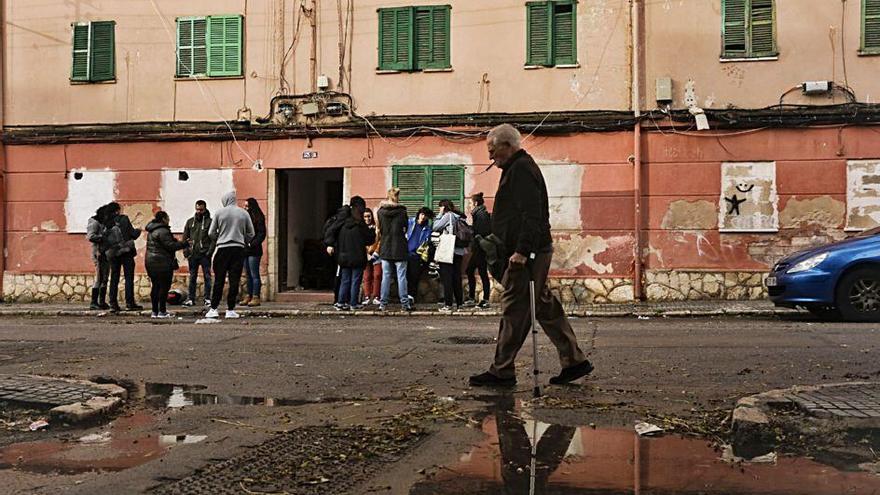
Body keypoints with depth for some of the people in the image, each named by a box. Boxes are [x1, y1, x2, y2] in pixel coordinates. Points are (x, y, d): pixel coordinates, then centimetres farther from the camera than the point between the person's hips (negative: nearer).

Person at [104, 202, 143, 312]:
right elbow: (133, 234, -8)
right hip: (126, 252, -4)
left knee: (114, 278, 8)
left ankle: (113, 304, 7)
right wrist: (138, 231, 12)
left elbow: (105, 240, 5)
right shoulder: (123, 219, -6)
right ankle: (129, 303, -2)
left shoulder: (106, 224, 6)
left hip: (113, 254, 4)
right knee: (129, 277, 0)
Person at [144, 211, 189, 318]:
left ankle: (155, 311, 14)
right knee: (164, 286, -4)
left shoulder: (151, 231, 17)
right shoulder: (162, 231, -15)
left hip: (150, 261, 10)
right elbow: (170, 245, -19)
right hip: (162, 263, -10)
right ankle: (162, 312, -4)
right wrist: (185, 244, -9)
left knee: (155, 286, 12)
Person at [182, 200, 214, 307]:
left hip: (205, 255, -3)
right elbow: (185, 237, 12)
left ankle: (207, 299, 6)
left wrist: (209, 252, -14)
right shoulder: (190, 222, 12)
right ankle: (190, 298, 12)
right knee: (192, 277, 7)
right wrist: (186, 252, 1)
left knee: (207, 277, 1)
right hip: (192, 254, 3)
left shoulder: (209, 222, 0)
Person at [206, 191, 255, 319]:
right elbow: (251, 234, 7)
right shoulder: (244, 213, 6)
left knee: (219, 280, 4)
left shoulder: (220, 212, 1)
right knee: (234, 281, 2)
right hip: (239, 249, 1)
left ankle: (213, 309, 3)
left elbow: (211, 233, 2)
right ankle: (230, 310, 2)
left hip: (223, 249, -1)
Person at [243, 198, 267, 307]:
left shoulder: (258, 218, -6)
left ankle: (256, 297, -4)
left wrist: (252, 244, -17)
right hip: (245, 251, 8)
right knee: (248, 275, 10)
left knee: (254, 275, -6)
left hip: (254, 251, -8)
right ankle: (249, 296, 15)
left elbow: (262, 234, -11)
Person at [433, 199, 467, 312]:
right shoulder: (458, 217, 12)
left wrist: (440, 214, 3)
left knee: (447, 277, -4)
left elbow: (435, 228, -6)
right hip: (459, 251, 7)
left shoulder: (448, 215, -8)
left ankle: (448, 304, -6)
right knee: (457, 277, 11)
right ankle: (459, 304, 14)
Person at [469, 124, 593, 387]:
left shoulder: (521, 169, -12)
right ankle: (574, 361, 17)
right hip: (532, 252, 11)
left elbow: (531, 214, -22)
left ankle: (502, 372, 1)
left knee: (514, 311, -5)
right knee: (545, 307, 12)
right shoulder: (520, 167, 21)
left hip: (526, 254, -11)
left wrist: (522, 251, -25)